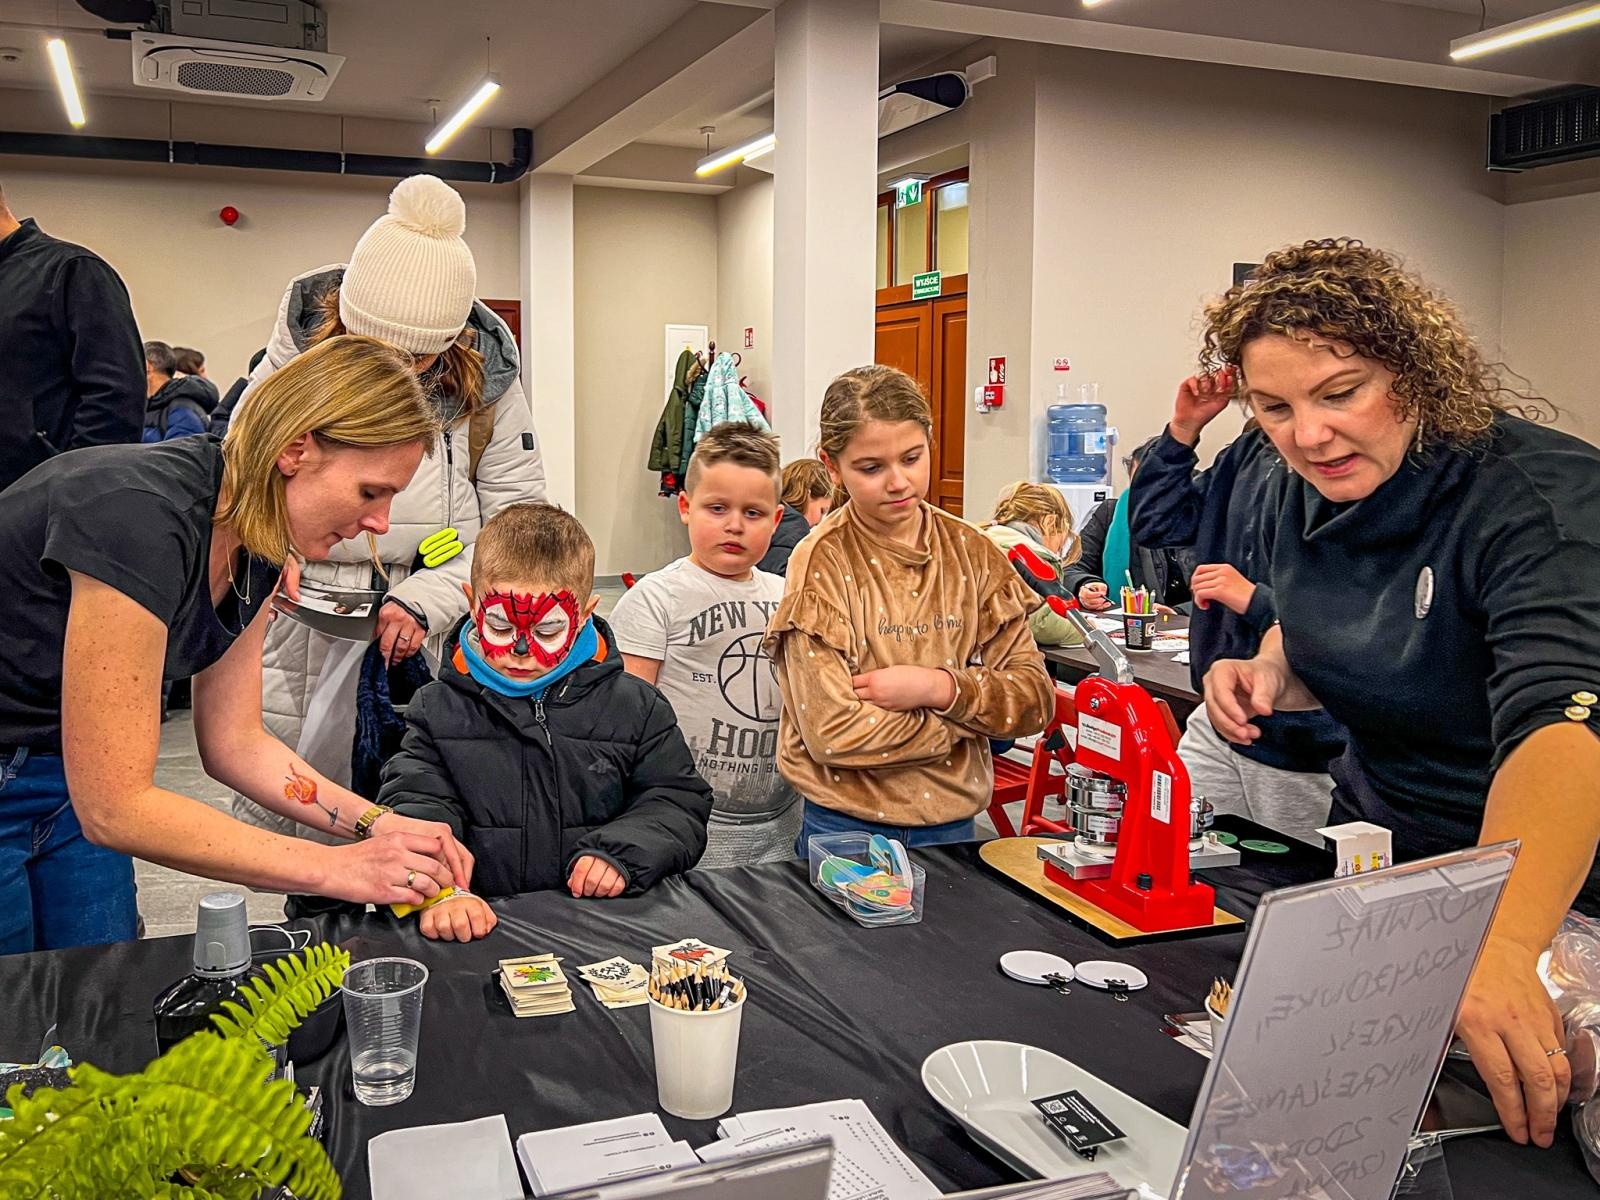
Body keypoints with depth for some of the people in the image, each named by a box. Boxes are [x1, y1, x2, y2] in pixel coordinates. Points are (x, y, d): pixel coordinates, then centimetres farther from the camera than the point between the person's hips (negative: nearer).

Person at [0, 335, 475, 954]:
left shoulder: (258, 544, -7)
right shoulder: (141, 515, -33)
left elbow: (233, 743, 0)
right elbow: (114, 808, -30)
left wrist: (377, 826, -13)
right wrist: (333, 869, -27)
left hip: (70, 766, 7)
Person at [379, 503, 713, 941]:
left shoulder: (633, 707, 8)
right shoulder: (438, 710, 8)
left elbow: (679, 802, 10)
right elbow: (413, 806, 0)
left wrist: (620, 852, -8)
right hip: (482, 924, -1)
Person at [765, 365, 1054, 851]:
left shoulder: (970, 551, 0)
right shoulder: (822, 563, -12)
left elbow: (1034, 698, -2)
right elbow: (834, 732, -19)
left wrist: (940, 687, -19)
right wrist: (971, 712, -11)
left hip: (953, 826, 4)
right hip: (848, 828, -3)